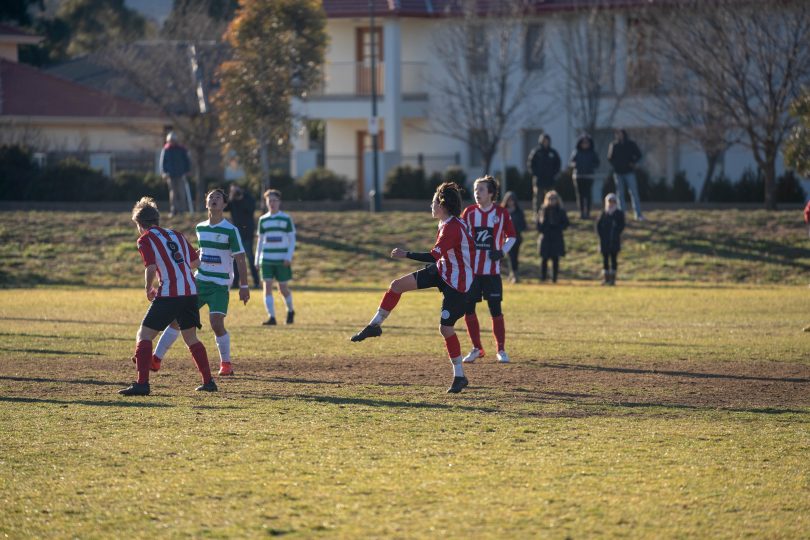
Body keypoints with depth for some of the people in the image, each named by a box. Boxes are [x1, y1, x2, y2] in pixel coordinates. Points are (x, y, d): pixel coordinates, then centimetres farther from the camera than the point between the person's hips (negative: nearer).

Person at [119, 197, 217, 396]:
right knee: (191, 338, 20)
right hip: (190, 291, 6)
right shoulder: (176, 235, 19)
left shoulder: (145, 239, 0)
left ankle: (142, 383, -13)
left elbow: (151, 268, -11)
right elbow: (195, 262, 22)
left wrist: (148, 290, 5)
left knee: (144, 335, -1)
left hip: (169, 294, -6)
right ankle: (208, 381, 18)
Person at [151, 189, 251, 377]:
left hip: (220, 285, -5)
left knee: (216, 323, -18)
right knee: (176, 317, -1)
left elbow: (240, 259, -7)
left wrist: (244, 286, -11)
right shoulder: (200, 228, 9)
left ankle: (226, 364, 2)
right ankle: (156, 359, 4)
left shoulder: (230, 230, -8)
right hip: (199, 282, 5)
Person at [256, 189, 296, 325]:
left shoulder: (286, 219, 0)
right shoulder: (263, 220, 8)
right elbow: (260, 240, 15)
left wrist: (289, 257, -10)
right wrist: (257, 259, 10)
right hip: (266, 259, 2)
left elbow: (292, 239, 1)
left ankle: (290, 310, 30)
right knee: (267, 287, -9)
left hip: (282, 260, -2)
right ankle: (271, 317, -9)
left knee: (283, 288, 3)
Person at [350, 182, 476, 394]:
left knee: (446, 328, -7)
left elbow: (435, 256, -32)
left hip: (456, 284, -10)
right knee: (397, 285, 2)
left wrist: (406, 255, -27)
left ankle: (460, 376, 6)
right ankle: (375, 326, 16)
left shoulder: (452, 227, -27)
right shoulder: (447, 224, 4)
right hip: (442, 271, 10)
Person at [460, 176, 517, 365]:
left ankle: (501, 350, 8)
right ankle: (477, 349, 15)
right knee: (468, 308, 1)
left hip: (492, 270, -2)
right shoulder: (469, 212, 3)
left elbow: (511, 236, 9)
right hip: (470, 269, 2)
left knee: (495, 309, -4)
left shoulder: (501, 213, -1)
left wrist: (502, 251, -8)